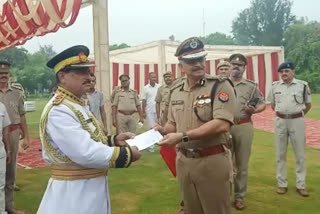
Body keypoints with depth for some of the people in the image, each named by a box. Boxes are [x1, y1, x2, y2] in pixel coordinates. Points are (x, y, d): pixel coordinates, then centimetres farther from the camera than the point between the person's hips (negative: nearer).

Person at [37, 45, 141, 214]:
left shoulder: (78, 104, 10)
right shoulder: (59, 111, -23)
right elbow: (86, 153, -29)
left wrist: (114, 140, 1)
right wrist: (127, 154, -19)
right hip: (74, 192, -9)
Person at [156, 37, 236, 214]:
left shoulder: (220, 86, -11)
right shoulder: (175, 92, 8)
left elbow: (222, 124, -23)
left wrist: (183, 136, -24)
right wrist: (163, 130, -6)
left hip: (212, 161, -5)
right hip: (183, 161, 6)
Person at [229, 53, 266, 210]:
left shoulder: (251, 85, 6)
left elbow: (262, 104, 8)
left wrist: (254, 110, -11)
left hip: (244, 127, 0)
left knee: (242, 164, 8)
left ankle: (239, 196, 21)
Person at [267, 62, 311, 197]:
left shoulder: (302, 85, -4)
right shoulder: (275, 86, 2)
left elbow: (308, 104, 8)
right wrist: (282, 114, 11)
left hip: (297, 121, -1)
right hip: (280, 121, 2)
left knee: (300, 154, 5)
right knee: (280, 154, 7)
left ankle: (300, 185, 16)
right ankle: (282, 184, 18)